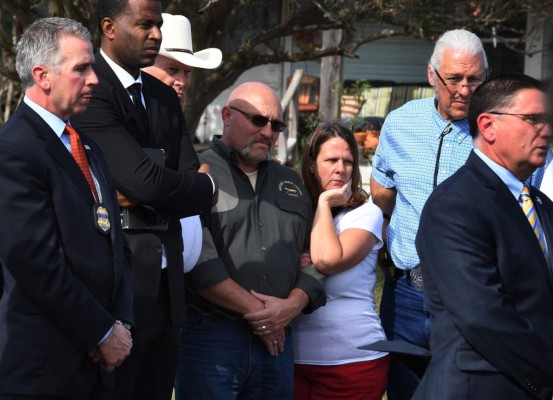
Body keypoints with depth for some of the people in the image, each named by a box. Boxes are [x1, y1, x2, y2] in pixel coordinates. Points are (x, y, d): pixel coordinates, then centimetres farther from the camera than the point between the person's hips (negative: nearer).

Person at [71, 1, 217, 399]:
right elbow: (146, 180, -20)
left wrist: (139, 198, -10)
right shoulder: (91, 92, -11)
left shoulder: (165, 97, 15)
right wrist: (206, 184, -2)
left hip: (166, 278, 7)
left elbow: (199, 197, 7)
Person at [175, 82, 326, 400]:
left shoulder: (291, 183, 19)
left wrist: (293, 304, -5)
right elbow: (198, 259, -14)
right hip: (210, 337, -6)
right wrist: (255, 310, -11)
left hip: (277, 339, 6)